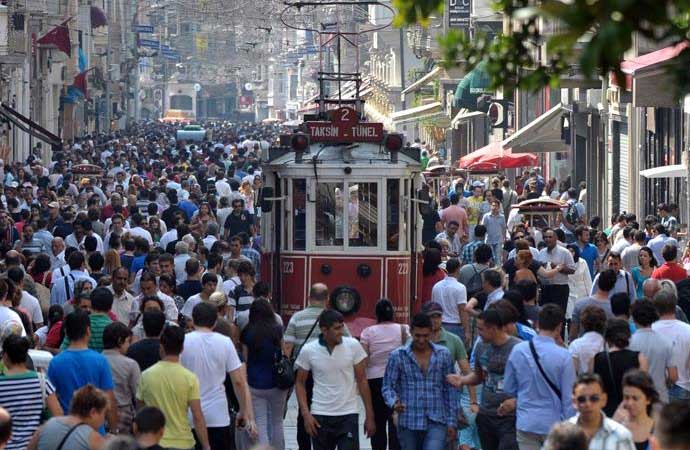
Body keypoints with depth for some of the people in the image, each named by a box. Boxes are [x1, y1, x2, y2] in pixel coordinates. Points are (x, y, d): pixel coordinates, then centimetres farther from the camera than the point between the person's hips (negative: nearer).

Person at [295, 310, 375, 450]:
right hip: (320, 417, 1)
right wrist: (306, 414, -5)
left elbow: (362, 380, 1)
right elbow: (300, 383, 6)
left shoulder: (353, 346, -5)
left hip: (348, 416, -1)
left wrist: (369, 416, 0)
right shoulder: (308, 351, -4)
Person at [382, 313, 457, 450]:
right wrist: (394, 402, -21)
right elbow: (388, 386, 2)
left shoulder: (443, 355, 6)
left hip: (436, 423, -1)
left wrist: (451, 422, 6)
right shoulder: (398, 356, 1)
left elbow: (449, 390, 9)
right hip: (408, 423, 1)